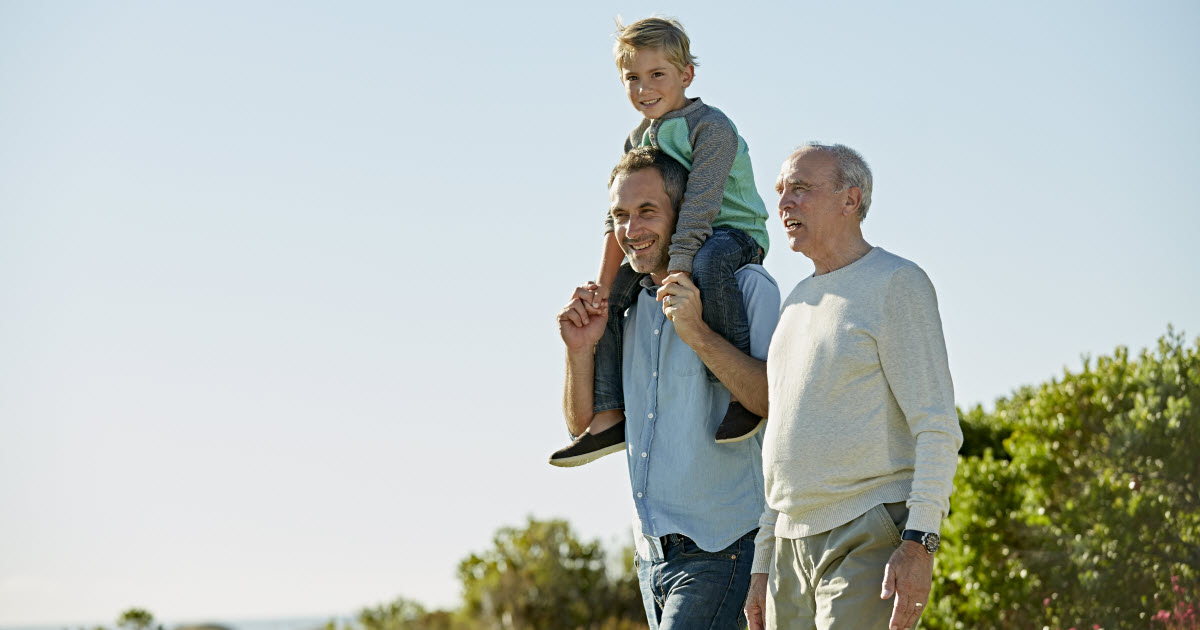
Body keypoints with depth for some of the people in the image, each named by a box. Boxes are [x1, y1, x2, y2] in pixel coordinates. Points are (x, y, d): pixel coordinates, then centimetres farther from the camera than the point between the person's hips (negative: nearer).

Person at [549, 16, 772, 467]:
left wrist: (677, 274, -34)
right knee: (606, 298, -2)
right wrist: (606, 282, -8)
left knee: (707, 262, -41)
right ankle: (609, 417, -3)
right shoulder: (638, 140, 9)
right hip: (669, 243, 8)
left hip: (734, 233, -8)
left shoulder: (711, 126, -16)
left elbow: (698, 206, -26)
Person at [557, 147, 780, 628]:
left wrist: (698, 335, -24)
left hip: (721, 550, -7)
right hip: (652, 549, 7)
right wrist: (580, 350, -3)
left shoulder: (746, 287, -5)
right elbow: (581, 424, 15)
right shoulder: (625, 306, 14)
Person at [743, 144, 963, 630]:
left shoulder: (896, 284, -4)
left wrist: (920, 542, -21)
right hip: (793, 548, 8)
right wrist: (764, 563, 19)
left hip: (871, 538, -8)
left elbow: (938, 428, -11)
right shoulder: (798, 302, 20)